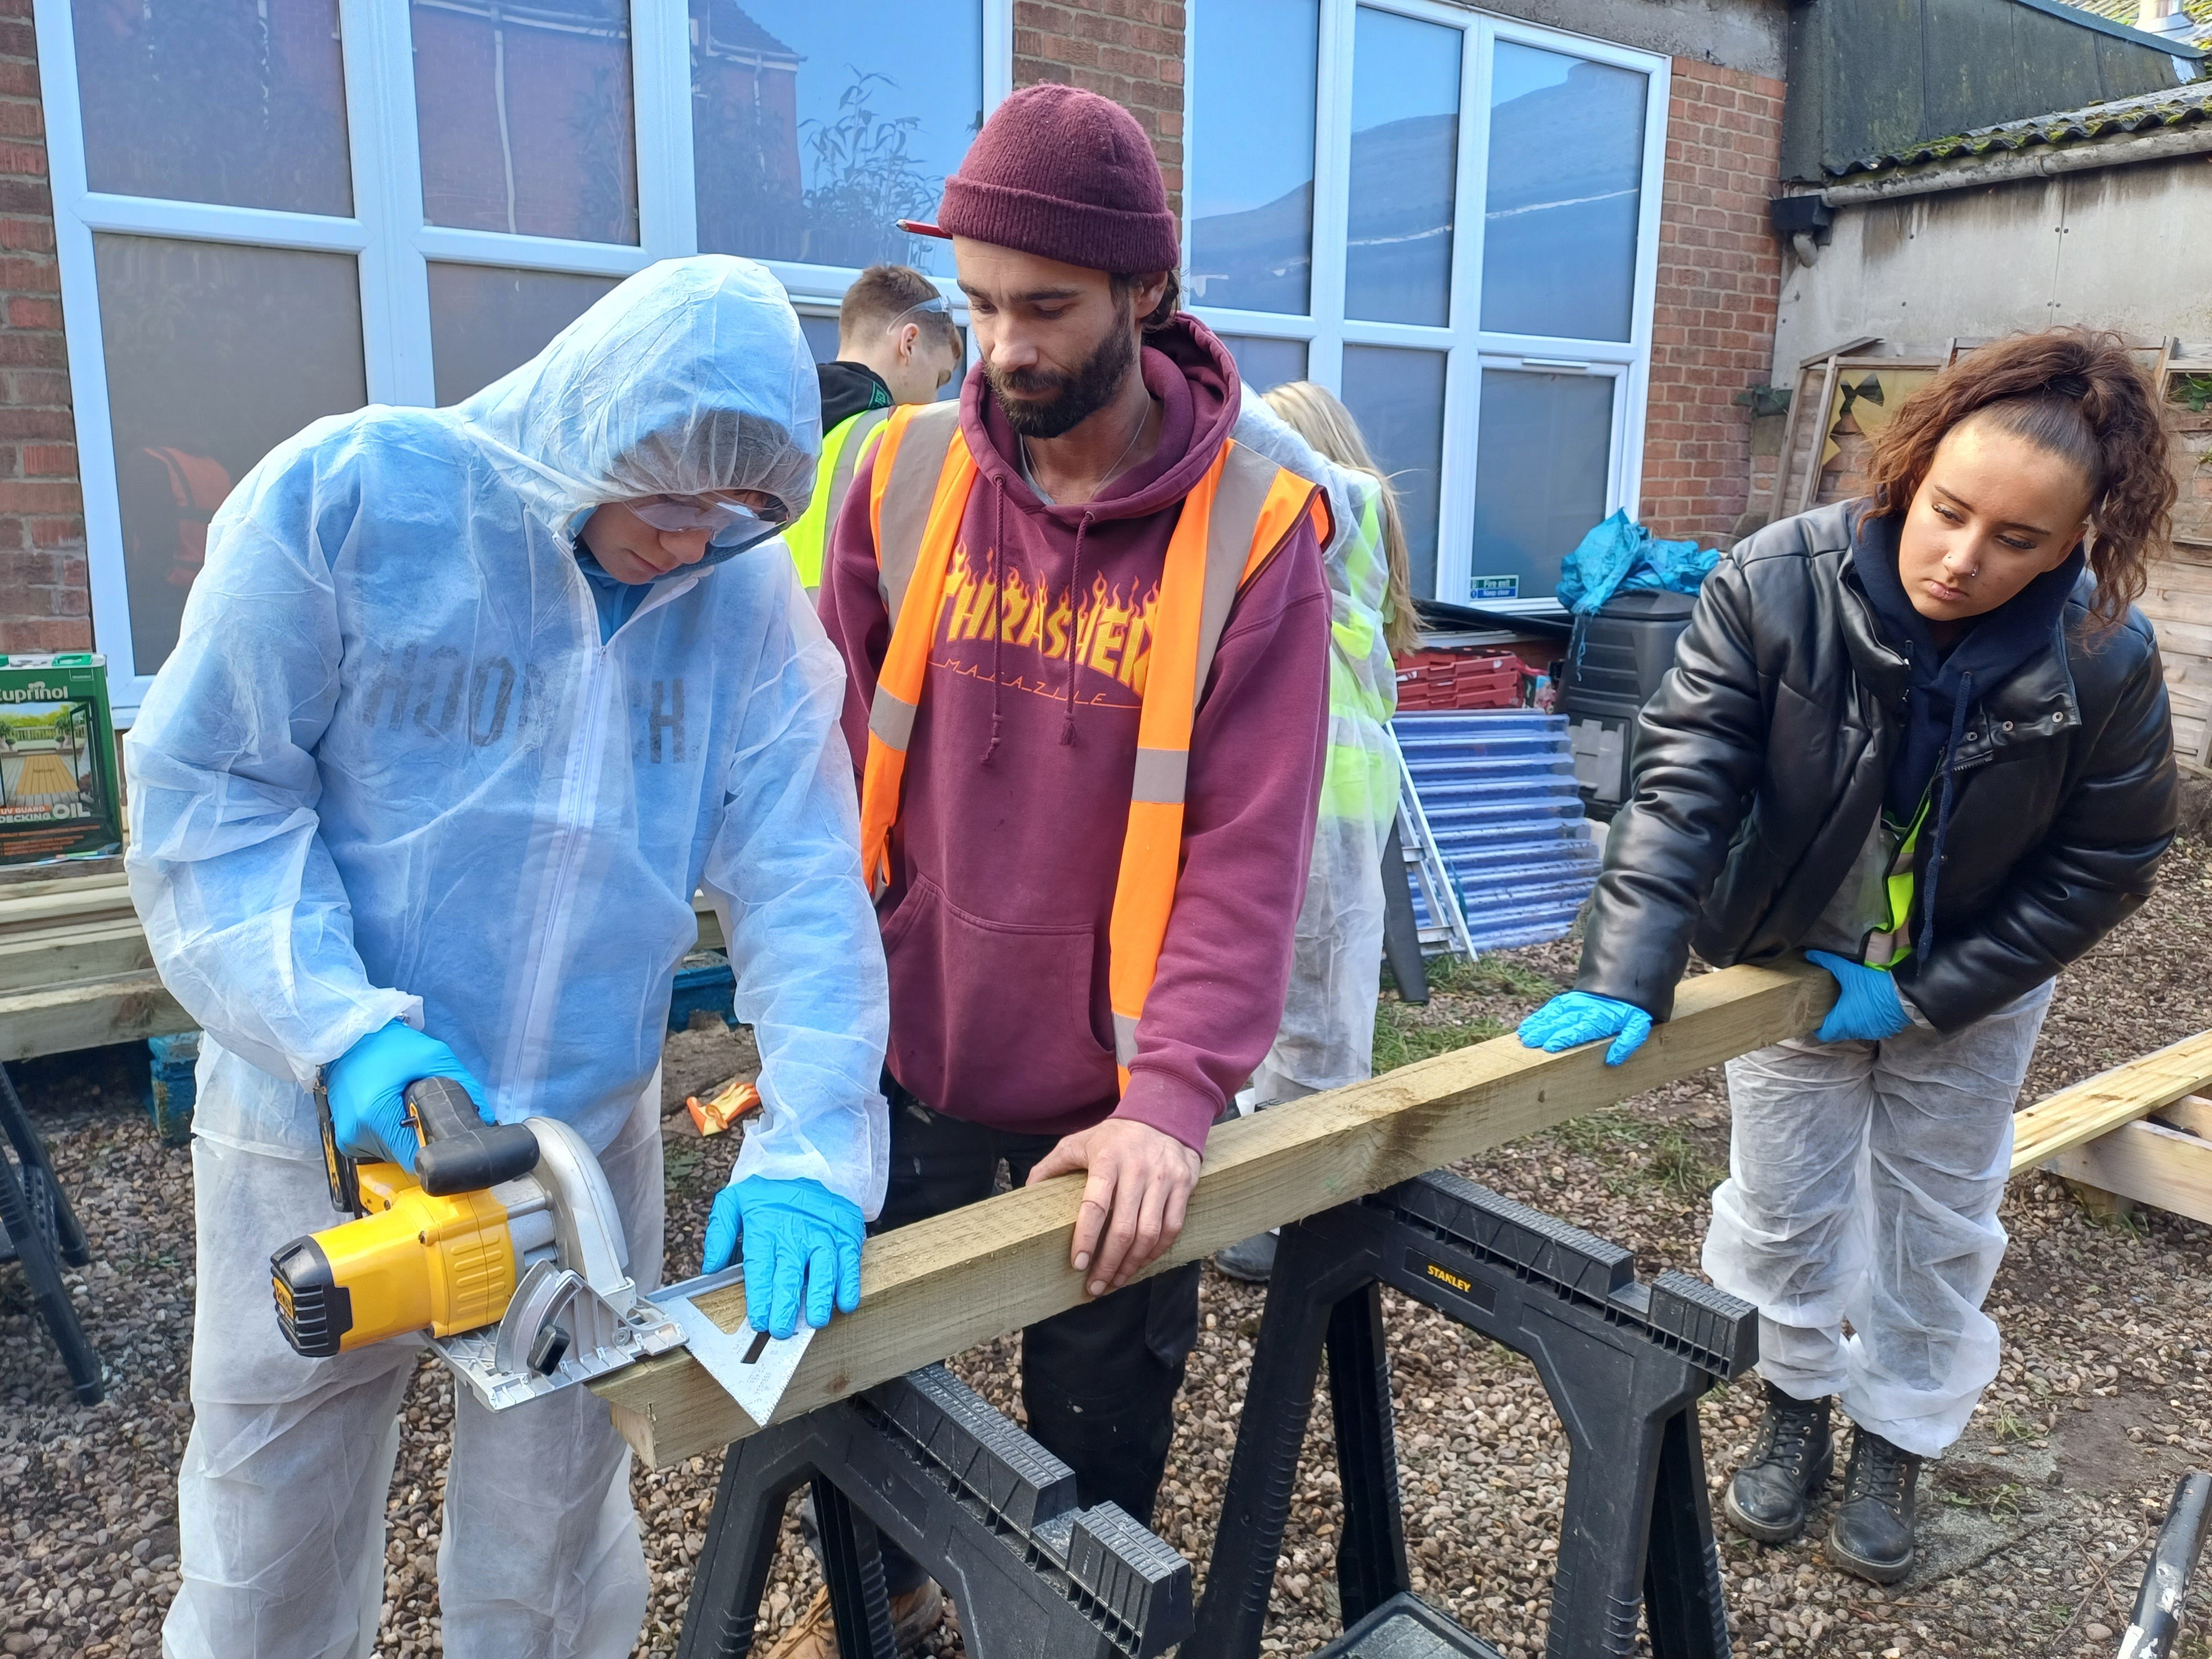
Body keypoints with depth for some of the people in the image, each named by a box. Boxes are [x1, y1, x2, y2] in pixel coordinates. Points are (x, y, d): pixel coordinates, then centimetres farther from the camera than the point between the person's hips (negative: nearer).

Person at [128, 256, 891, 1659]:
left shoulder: (748, 595, -5)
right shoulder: (345, 495, -11)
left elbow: (801, 884, -9)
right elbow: (206, 796, -9)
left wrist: (814, 1154, -19)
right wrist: (342, 1030, -22)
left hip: (592, 1141, 2)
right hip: (325, 1131, -1)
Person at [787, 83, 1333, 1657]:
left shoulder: (1253, 531, -12)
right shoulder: (904, 476, -3)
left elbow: (1248, 854, -16)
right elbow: (832, 768, 0)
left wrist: (1174, 1096, -23)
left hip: (1113, 1103, -3)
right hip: (905, 1066, 3)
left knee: (1097, 1449, 16)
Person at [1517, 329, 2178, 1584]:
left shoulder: (2106, 659, -25)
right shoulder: (1775, 584, -29)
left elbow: (2102, 869, -13)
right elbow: (1684, 784, -31)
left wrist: (1918, 996, -17)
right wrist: (1625, 979, -40)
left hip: (1971, 982, 1)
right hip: (1787, 956, 0)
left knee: (1934, 1223, 15)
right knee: (1783, 1207, 13)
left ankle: (1896, 1444, 41)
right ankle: (1796, 1413, 41)